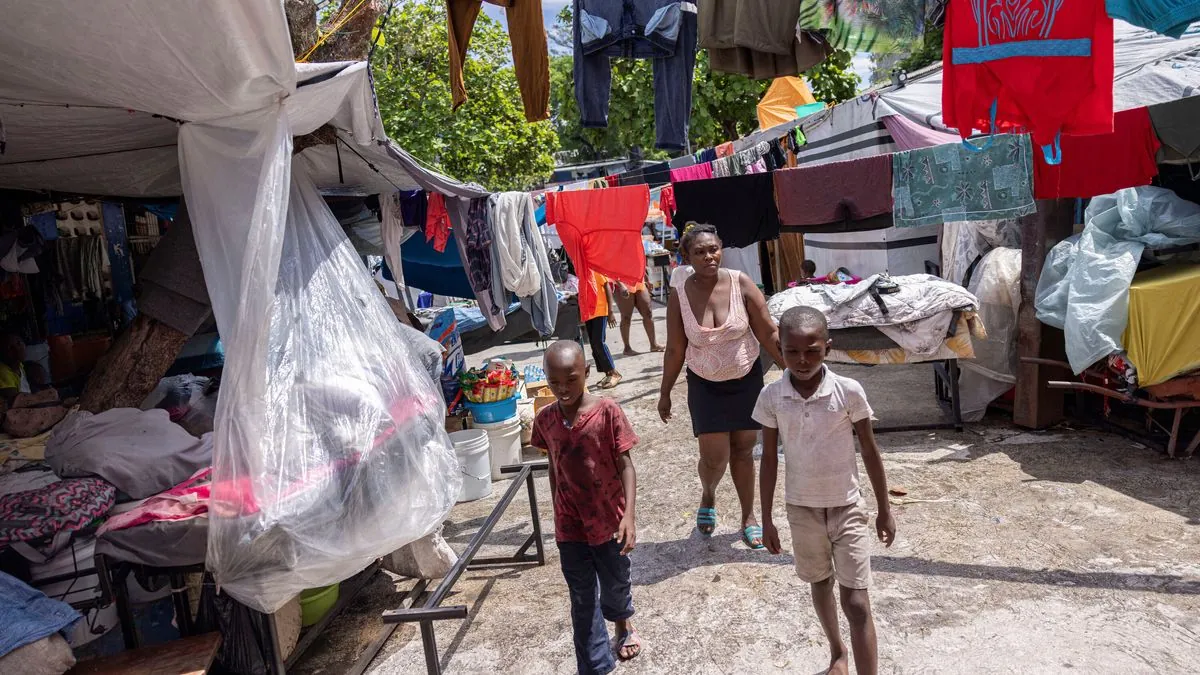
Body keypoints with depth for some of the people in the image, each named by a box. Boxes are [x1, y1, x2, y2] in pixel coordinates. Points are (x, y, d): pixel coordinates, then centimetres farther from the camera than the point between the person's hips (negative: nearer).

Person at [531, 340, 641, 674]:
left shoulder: (607, 411, -17)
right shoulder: (545, 419, -6)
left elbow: (625, 465, -14)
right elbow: (553, 468, 7)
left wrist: (629, 515, -23)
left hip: (609, 520, -1)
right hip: (569, 526, 2)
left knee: (615, 584, 22)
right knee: (583, 601, 11)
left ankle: (622, 622, 55)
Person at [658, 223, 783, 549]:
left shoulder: (741, 283, -15)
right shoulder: (680, 295, -13)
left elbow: (768, 333, -10)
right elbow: (675, 350, -5)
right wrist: (665, 393, 1)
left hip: (746, 380, 1)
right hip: (705, 386, 0)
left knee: (743, 451, 11)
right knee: (714, 458, -1)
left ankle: (749, 518, 31)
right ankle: (708, 497, 35)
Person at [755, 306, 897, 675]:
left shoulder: (848, 391, -17)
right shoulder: (771, 397, -12)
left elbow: (870, 452, -5)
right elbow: (769, 459, -2)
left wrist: (884, 510, 2)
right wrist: (766, 518, 2)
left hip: (847, 508, -2)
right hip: (801, 509, 3)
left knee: (856, 602, -2)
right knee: (820, 582, 23)